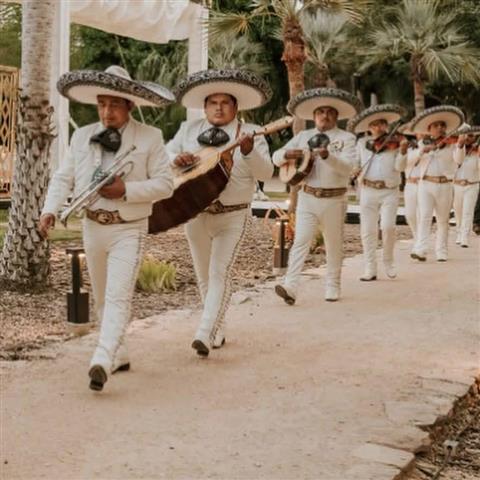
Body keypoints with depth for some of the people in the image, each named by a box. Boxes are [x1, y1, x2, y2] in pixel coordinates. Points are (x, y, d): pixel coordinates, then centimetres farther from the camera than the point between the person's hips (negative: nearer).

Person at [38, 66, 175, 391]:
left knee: (118, 297, -16)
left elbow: (165, 184, -9)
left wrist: (126, 190, -20)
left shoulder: (150, 137, -6)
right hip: (93, 227, 5)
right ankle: (119, 355, 30)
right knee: (102, 297, 15)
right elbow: (63, 178, 5)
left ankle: (102, 362, -23)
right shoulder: (82, 136, 5)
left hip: (128, 230, -5)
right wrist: (50, 209, -11)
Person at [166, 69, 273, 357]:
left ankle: (206, 335, -19)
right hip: (196, 213, 4)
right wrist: (177, 159, -12)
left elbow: (267, 174, -12)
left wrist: (248, 152, -30)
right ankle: (218, 331, 28)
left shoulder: (250, 134, -4)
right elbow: (165, 153, 11)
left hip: (233, 216, -4)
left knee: (220, 272, -15)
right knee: (204, 275, 12)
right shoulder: (189, 130, 6)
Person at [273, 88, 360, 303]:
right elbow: (276, 158, 9)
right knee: (300, 241, -10)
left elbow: (348, 166, -15)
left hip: (334, 200, -1)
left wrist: (328, 156, -32)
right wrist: (287, 154, -14)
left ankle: (332, 287, 21)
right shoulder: (303, 136, 10)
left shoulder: (346, 138, 1)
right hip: (307, 197, 1)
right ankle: (290, 287, -18)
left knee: (334, 245, 8)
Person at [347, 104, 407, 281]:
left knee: (387, 226, -16)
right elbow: (356, 163, 19)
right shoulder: (362, 143, 9)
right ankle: (370, 270, 8)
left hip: (390, 192, -2)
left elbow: (399, 167, -8)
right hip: (368, 191, 2)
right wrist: (357, 170, -3)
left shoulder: (395, 142, 1)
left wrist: (403, 152, -24)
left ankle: (388, 262, 7)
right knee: (368, 231, 0)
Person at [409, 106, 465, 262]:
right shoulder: (423, 143, 11)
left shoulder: (450, 143, 4)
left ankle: (442, 252, 13)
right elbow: (412, 158, 0)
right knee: (424, 216, -11)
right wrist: (423, 150, -17)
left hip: (445, 185, 0)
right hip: (425, 184, 0)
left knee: (443, 220, 6)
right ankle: (420, 250, -18)